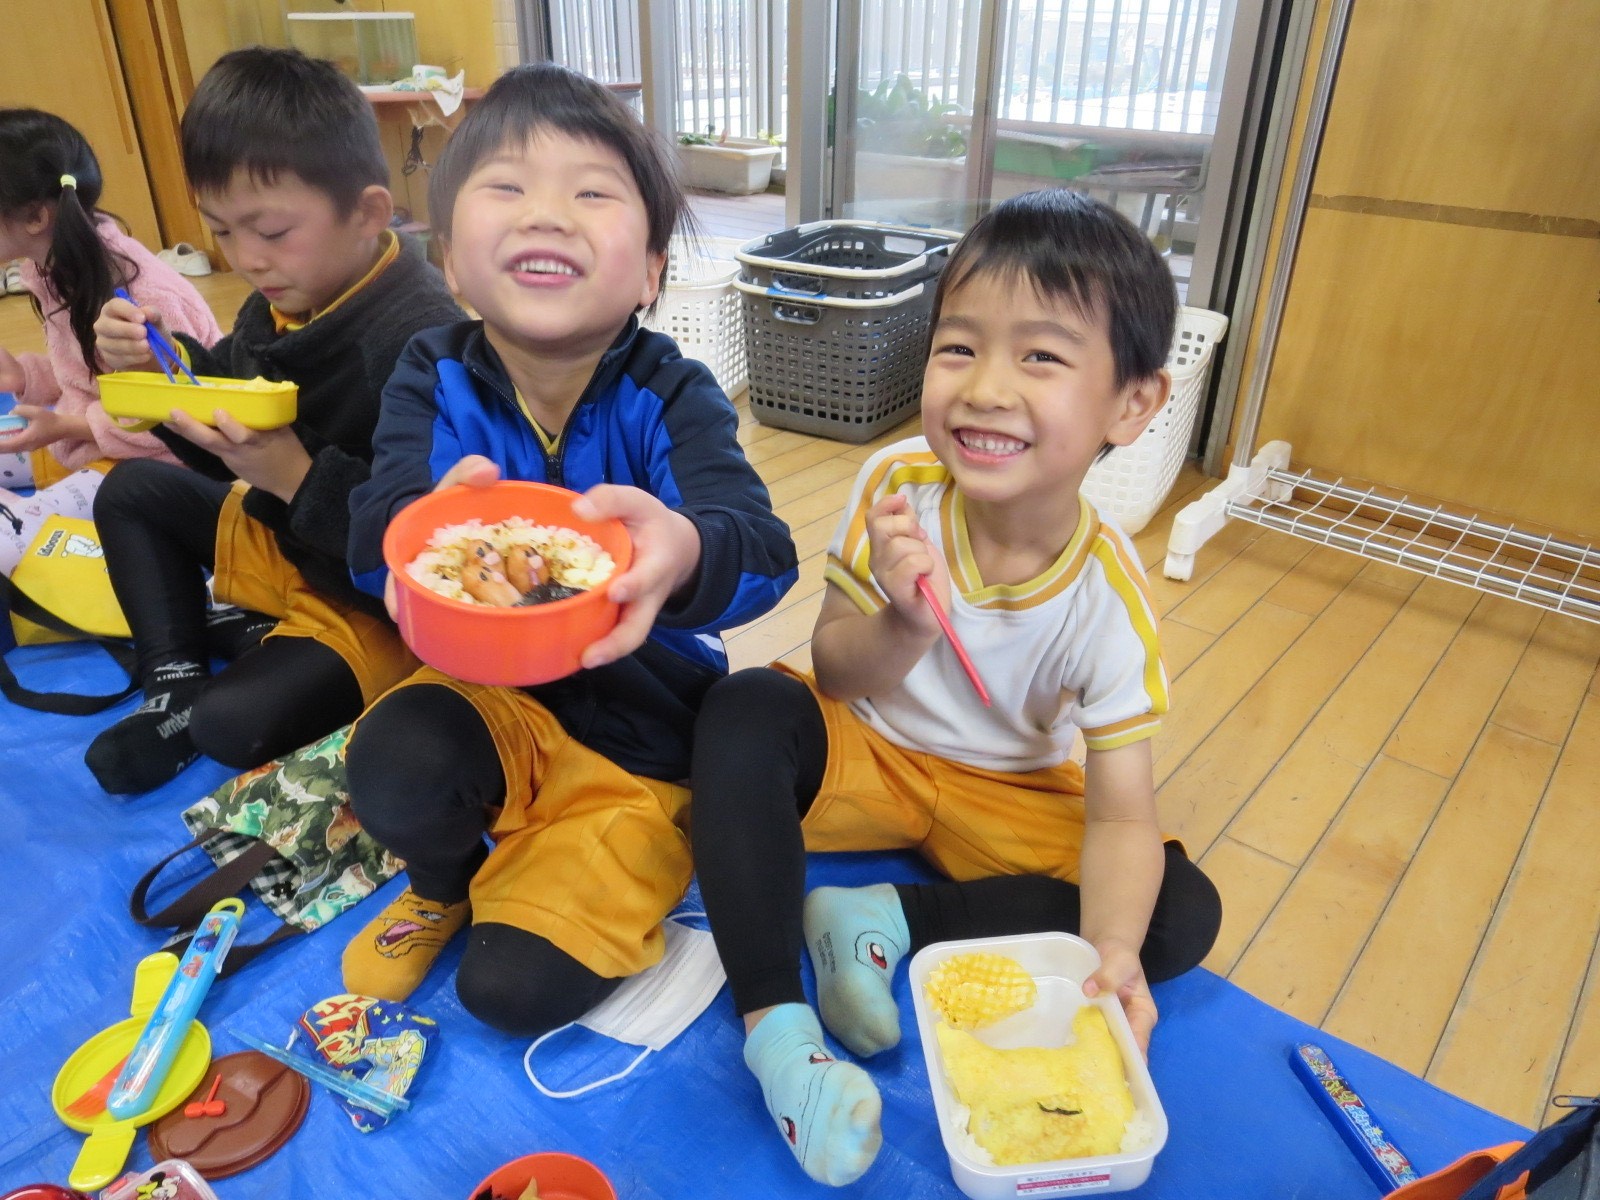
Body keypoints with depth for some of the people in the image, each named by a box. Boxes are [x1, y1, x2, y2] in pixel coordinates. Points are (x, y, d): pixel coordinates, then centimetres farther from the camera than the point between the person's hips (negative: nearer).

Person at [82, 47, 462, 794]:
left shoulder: (422, 337, -30)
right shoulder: (281, 300, -4)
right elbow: (226, 451, 7)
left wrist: (298, 477, -34)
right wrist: (163, 366, -9)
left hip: (383, 590, -9)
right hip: (290, 539, 9)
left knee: (235, 724, -24)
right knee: (132, 492, 17)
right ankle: (175, 683, 12)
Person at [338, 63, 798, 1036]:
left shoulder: (670, 397, -16)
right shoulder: (434, 382, -9)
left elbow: (762, 548, -33)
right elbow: (374, 527, -24)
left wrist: (688, 552, -58)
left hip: (642, 744, -2)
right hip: (491, 689, 3)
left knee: (515, 987, -11)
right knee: (391, 769, -29)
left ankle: (609, 897, 26)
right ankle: (445, 884, 10)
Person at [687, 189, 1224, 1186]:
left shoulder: (1110, 597, -22)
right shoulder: (897, 485, -21)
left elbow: (1120, 811, -19)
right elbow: (837, 676, -14)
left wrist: (1111, 955, -38)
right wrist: (903, 625, -37)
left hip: (1012, 797, 1)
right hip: (867, 758, 0)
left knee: (1185, 916, -17)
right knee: (748, 706, -29)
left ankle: (887, 920, -15)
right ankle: (772, 1019, -26)